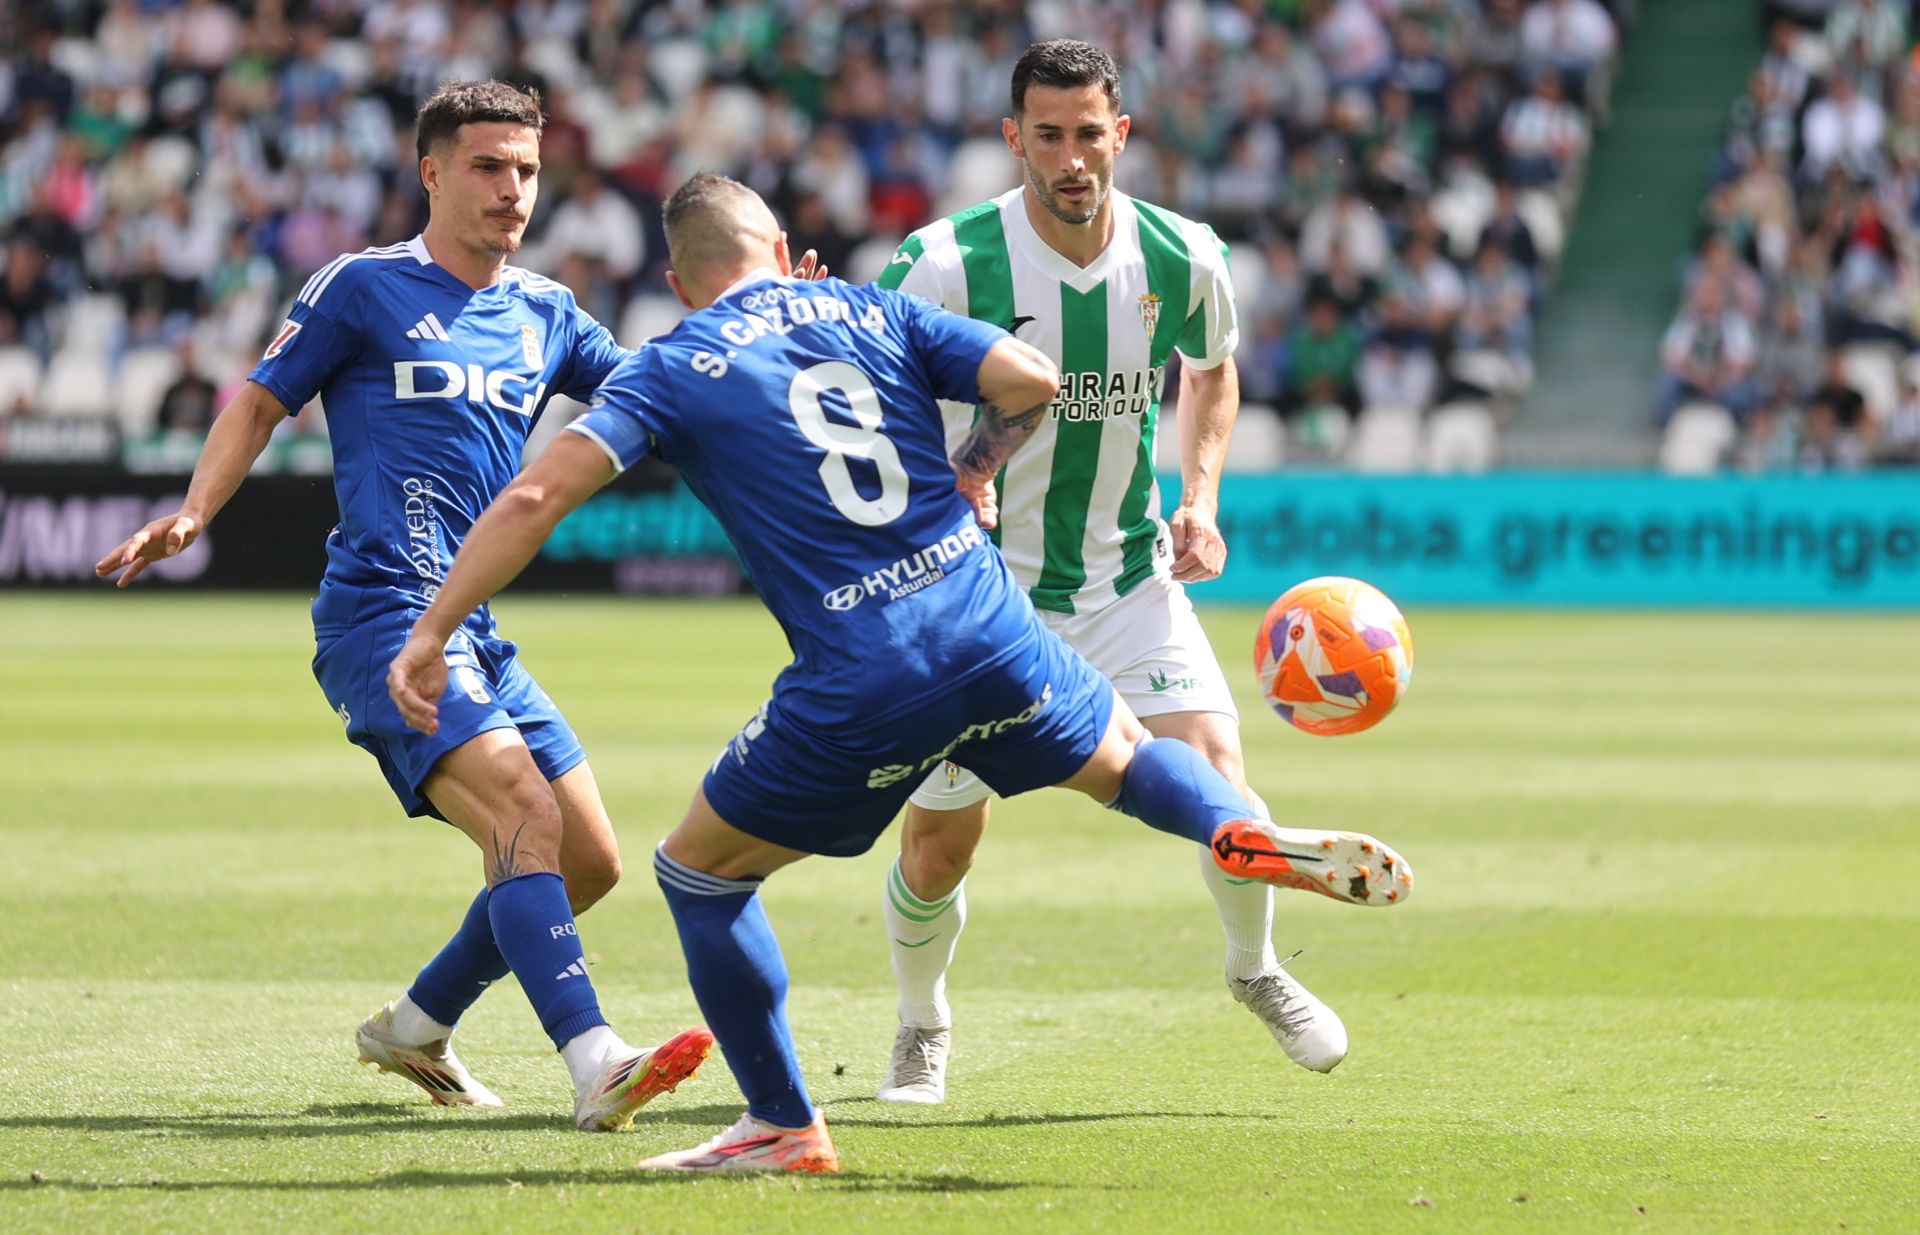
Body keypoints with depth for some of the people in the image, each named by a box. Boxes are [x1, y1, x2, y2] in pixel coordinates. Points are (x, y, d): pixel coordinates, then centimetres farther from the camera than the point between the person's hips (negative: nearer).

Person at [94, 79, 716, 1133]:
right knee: (524, 813, -26)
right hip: (381, 617, -8)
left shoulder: (545, 316, 16)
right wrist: (191, 516, -8)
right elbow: (260, 405, 6)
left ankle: (417, 1026, 25)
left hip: (476, 636, 8)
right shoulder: (363, 288, 0)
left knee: (588, 861, 6)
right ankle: (594, 1066, -37)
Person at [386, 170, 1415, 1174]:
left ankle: (784, 1127, 13)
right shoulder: (867, 311, 13)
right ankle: (1244, 831, 1)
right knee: (1122, 755, 31)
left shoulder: (667, 371, 4)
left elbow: (537, 495, -7)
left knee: (698, 869, 16)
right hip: (992, 630, 4)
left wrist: (430, 633, -3)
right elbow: (1030, 381, 3)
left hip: (857, 691, -4)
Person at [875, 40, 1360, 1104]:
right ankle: (922, 1027, 32)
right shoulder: (947, 266, -19)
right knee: (939, 845, 1)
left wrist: (1199, 495, 1)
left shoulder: (1183, 259, -8)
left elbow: (1213, 371, 14)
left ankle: (1255, 970, 13)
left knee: (1214, 770, -16)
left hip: (1131, 579, 2)